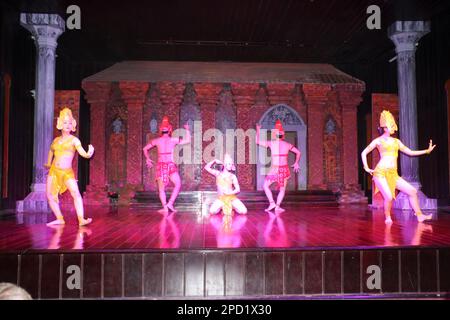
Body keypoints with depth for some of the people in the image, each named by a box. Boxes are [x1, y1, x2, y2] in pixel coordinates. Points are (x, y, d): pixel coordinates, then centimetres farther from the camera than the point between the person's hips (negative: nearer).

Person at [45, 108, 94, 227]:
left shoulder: (74, 140, 0)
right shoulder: (56, 140, 11)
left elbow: (82, 153, -14)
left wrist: (88, 154, -36)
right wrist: (48, 163, 40)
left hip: (67, 172, -5)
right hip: (54, 171, 5)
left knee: (76, 193, -22)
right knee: (50, 196, 4)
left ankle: (81, 219, -26)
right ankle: (60, 219, 14)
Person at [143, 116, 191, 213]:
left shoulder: (156, 141, 6)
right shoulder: (173, 140, 1)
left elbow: (145, 149, 16)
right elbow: (187, 140, 9)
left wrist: (148, 159, 29)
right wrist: (187, 130, 19)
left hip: (160, 165, 2)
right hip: (171, 165, -2)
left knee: (161, 188, 6)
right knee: (178, 184, 9)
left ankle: (165, 207, -3)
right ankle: (170, 203, -4)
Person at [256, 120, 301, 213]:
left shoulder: (271, 143, -5)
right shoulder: (287, 144, 4)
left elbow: (257, 141, 3)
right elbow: (298, 153, 10)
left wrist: (258, 130, 12)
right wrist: (296, 163, 20)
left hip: (275, 169, -3)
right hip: (285, 169, 3)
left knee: (266, 185, 15)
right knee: (282, 189, 13)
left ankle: (272, 203, 3)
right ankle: (277, 206, 1)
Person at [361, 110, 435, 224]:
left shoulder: (396, 141, 18)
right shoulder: (378, 140, 5)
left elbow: (410, 152, 22)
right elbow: (364, 153, 6)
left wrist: (427, 151, 18)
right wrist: (366, 168, 0)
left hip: (393, 174, 6)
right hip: (381, 173, -6)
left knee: (412, 191, 0)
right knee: (389, 197, -21)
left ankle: (419, 216, 12)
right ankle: (387, 218, 3)